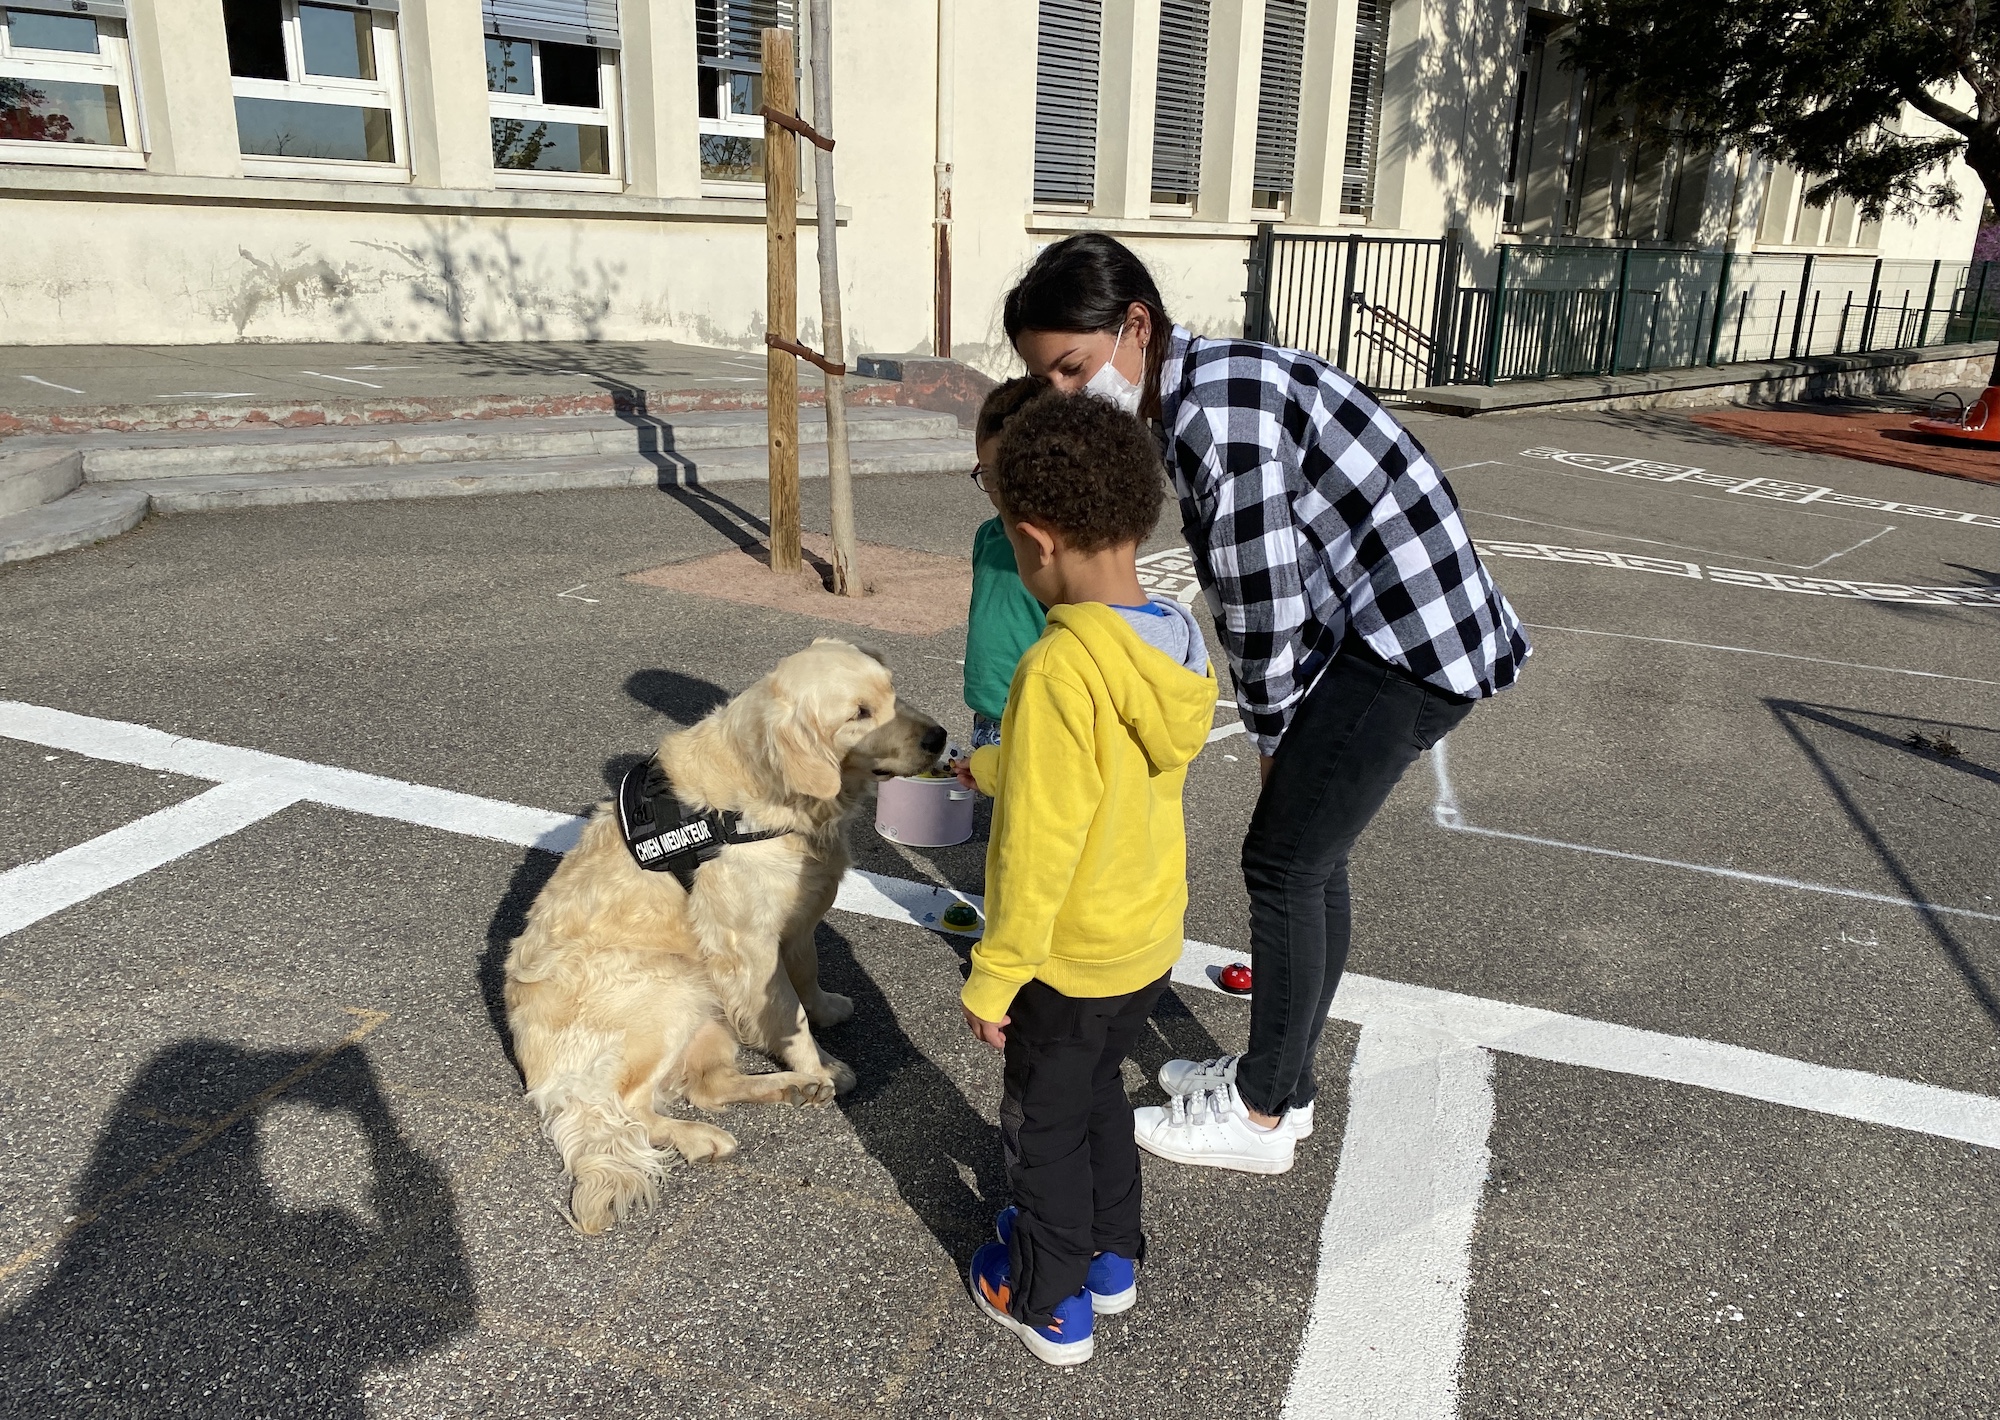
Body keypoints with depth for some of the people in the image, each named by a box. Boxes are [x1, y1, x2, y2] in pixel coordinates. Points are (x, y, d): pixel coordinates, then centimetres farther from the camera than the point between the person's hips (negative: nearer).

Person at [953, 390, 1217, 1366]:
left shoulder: (1060, 667, -30)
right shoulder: (1178, 644, -5)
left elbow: (1037, 845, -27)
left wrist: (992, 976, -15)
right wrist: (995, 767, 26)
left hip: (1069, 961, -7)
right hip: (1151, 944, 7)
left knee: (1045, 1123, 16)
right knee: (1098, 1087, 28)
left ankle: (1048, 1303, 36)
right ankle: (1111, 1259, 47)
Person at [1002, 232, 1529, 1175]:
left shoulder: (1219, 410, -23)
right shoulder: (1191, 403, 8)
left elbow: (1263, 604, -20)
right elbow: (1248, 593, 9)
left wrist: (1271, 737, -4)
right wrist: (1279, 737, 7)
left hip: (1411, 638, -9)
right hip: (1376, 627, 9)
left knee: (1285, 862, 0)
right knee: (1311, 859, 16)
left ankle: (1261, 1117, 17)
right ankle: (1280, 1079, 32)